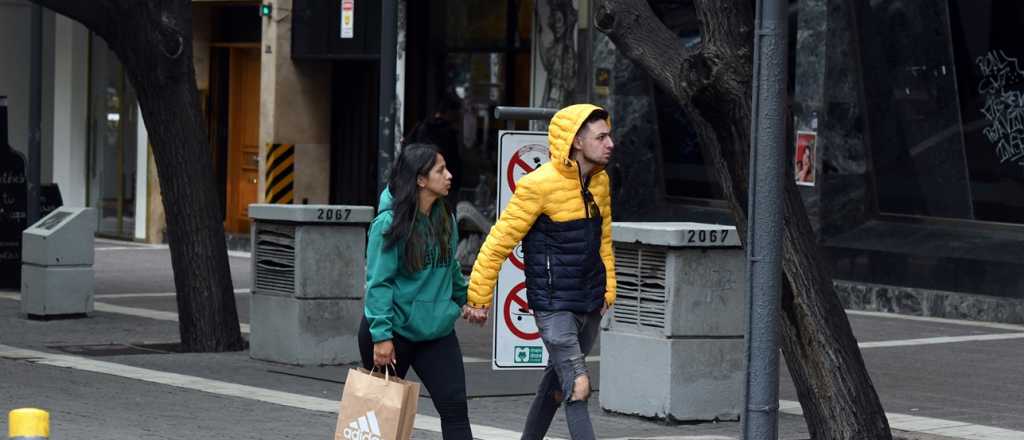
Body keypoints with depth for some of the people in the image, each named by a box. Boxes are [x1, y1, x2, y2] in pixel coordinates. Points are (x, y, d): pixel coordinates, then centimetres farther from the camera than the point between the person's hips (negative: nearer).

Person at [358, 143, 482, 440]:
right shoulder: (389, 223, -15)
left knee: (455, 407, -4)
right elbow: (378, 282, -16)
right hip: (394, 331, -5)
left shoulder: (444, 218, 4)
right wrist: (381, 335, -21)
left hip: (437, 330, 5)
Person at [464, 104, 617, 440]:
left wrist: (608, 289, 17)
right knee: (578, 387, -15)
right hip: (554, 306, -8)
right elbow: (499, 242, -11)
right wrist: (479, 298, -8)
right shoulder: (539, 185, -17)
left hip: (590, 304, 8)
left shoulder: (599, 181, 6)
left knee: (558, 380, 19)